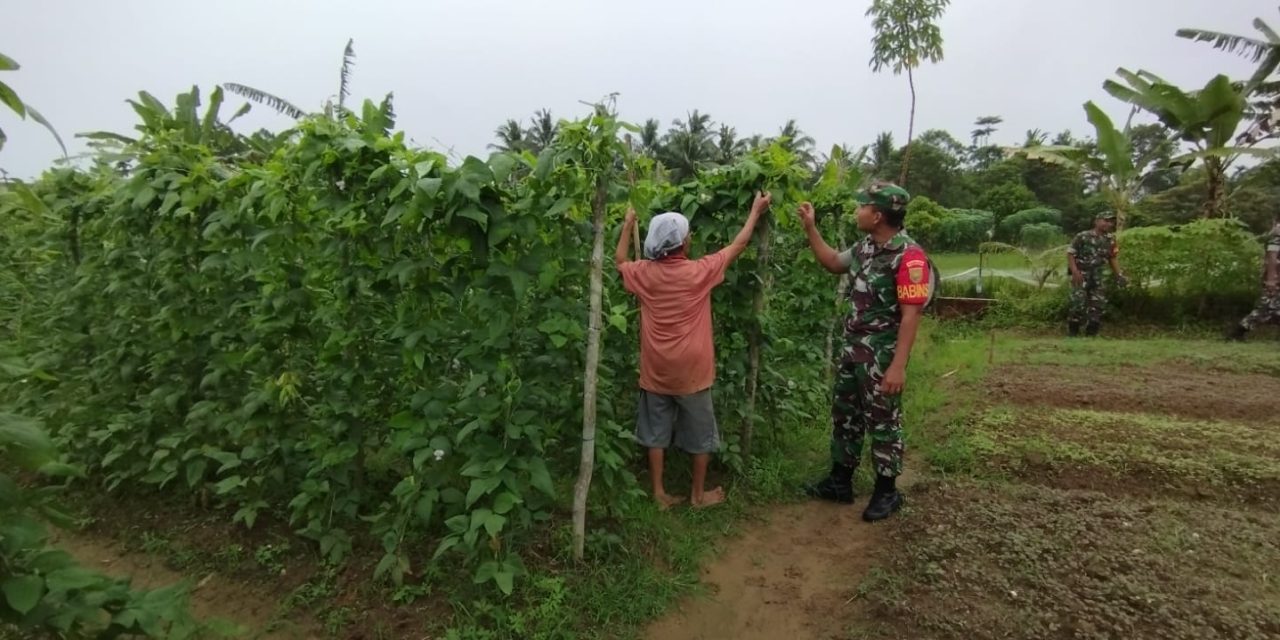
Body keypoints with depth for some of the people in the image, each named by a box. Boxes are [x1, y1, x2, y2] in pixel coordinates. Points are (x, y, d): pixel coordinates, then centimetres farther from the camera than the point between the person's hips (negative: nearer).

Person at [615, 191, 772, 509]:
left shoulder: (644, 273, -6)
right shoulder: (700, 271, -13)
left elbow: (619, 262, 17)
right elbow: (737, 246, 0)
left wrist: (628, 225, 27)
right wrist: (755, 211, 13)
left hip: (656, 372, 3)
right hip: (691, 372, -3)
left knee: (656, 434, 14)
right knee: (700, 436, 14)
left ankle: (659, 493, 23)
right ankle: (699, 494, 26)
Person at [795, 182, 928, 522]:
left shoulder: (909, 256, -20)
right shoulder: (864, 247, 4)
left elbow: (911, 315, -22)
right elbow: (833, 262, 23)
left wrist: (898, 366, -24)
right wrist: (810, 228, 14)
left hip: (882, 357, -8)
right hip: (852, 349, 8)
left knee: (882, 424, 6)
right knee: (844, 415, 16)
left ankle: (887, 491, 24)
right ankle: (839, 482, 31)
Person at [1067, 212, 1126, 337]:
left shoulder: (1110, 239, 9)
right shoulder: (1083, 236, -8)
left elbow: (1112, 258, 17)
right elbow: (1070, 254, -10)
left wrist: (1119, 274, 8)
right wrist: (1075, 271, -22)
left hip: (1097, 276, 6)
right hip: (1081, 275, -6)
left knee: (1097, 306, 4)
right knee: (1079, 305, -13)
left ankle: (1091, 334, 13)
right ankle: (1072, 334, -3)